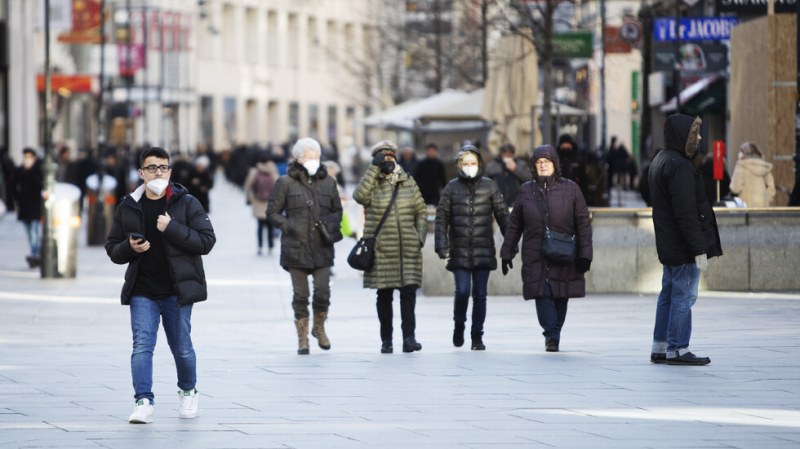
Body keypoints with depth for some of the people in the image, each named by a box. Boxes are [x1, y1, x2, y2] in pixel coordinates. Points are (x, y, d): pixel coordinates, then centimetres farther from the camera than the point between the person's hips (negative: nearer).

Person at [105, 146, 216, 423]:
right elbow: (112, 250, 11)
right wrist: (130, 247, -11)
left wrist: (172, 228, -19)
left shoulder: (187, 203, -2)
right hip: (142, 291, 1)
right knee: (142, 345, -10)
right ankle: (143, 402, -10)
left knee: (181, 346, 9)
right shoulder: (128, 207, 5)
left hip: (177, 290, -1)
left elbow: (206, 241, -9)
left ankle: (188, 392, 32)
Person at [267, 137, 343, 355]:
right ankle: (302, 338, 13)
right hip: (296, 248, -2)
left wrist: (331, 226, -1)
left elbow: (337, 211, 19)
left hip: (322, 248, 2)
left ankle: (319, 328, 21)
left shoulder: (328, 182, 10)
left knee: (323, 292, -5)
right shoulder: (286, 183, 1)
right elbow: (272, 212, 4)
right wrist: (289, 227, -10)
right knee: (300, 295, 1)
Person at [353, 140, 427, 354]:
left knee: (409, 292, -9)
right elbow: (360, 195, -19)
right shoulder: (372, 183, 4)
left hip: (408, 249, 1)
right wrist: (375, 168, -16)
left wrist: (420, 237, 2)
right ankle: (386, 340, 11)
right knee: (384, 295, 4)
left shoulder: (408, 182, 12)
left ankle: (409, 337, -11)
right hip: (381, 249, -1)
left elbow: (421, 212, 15)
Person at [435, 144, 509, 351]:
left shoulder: (490, 186, 5)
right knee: (462, 291, -10)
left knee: (480, 294, 1)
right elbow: (441, 218, 3)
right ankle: (459, 326, 15)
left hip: (483, 250, 1)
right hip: (459, 250, -1)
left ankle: (477, 336, 11)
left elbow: (503, 215, 6)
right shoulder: (452, 187, 4)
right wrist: (442, 245, -6)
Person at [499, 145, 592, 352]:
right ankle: (552, 336, -16)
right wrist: (506, 253, 13)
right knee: (542, 295, -14)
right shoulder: (526, 191, 9)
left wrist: (584, 254, -3)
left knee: (560, 297, 5)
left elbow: (583, 223, 4)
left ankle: (553, 336, 19)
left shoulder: (570, 189, 5)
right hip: (535, 257, 0)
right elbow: (514, 225, 15)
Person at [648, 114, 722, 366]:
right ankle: (677, 350, -2)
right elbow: (686, 211, -22)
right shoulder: (679, 166, -18)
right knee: (683, 296, -5)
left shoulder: (659, 161, 15)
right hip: (683, 246, -10)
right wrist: (699, 248, -21)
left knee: (669, 294, 15)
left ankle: (660, 349, 19)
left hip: (668, 246, 10)